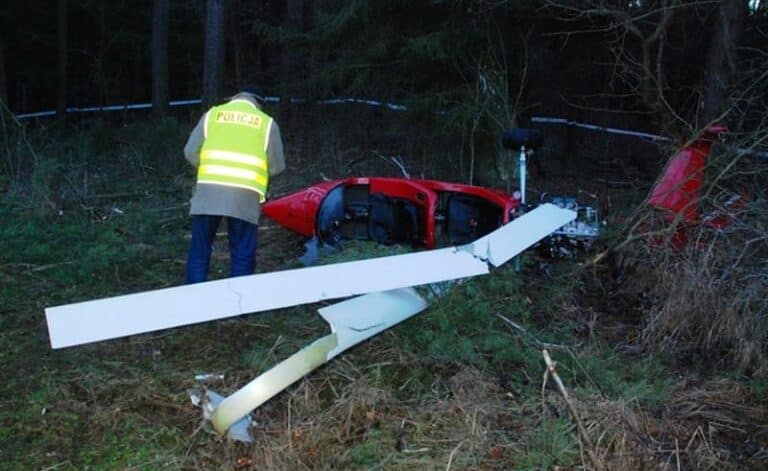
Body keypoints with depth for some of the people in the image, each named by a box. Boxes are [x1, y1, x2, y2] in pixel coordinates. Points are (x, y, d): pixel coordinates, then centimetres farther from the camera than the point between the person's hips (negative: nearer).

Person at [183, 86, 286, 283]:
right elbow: (277, 166, 9)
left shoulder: (212, 114, 14)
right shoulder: (267, 122, 11)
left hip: (208, 192, 2)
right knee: (242, 255, 7)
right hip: (244, 196, -1)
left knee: (199, 250, 11)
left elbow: (190, 152, 9)